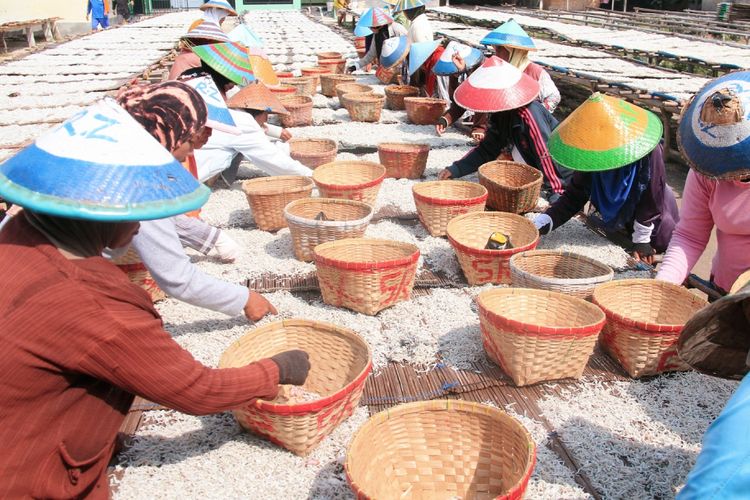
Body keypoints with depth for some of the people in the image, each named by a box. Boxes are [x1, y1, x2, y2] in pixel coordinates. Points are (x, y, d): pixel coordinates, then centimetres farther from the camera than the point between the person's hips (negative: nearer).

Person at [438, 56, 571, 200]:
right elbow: (486, 150, 7)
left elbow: (546, 155, -26)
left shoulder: (529, 114, -28)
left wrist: (555, 193, -23)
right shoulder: (502, 117, 0)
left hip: (562, 181, -9)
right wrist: (456, 169, -3)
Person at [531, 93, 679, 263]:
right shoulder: (591, 158, -26)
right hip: (615, 214, 3)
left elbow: (653, 197, -25)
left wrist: (641, 240, -17)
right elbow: (573, 197, -18)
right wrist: (540, 224, -32)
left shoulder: (649, 152, -37)